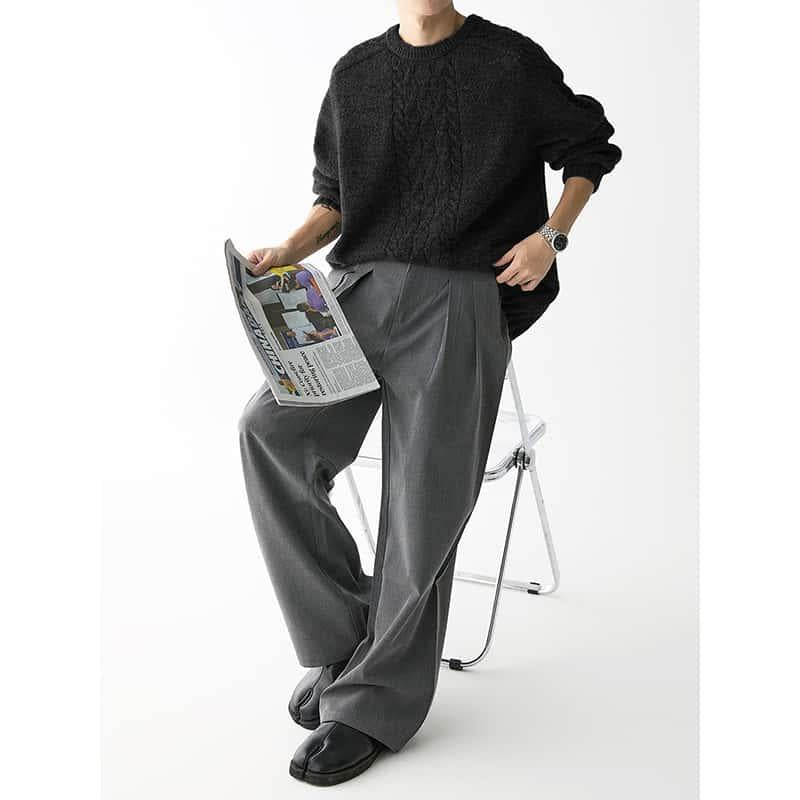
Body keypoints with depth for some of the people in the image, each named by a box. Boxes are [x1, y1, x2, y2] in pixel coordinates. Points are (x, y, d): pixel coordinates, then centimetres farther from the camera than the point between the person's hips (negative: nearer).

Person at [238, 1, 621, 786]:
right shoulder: (356, 72, 16)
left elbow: (590, 148, 16)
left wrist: (551, 234, 0)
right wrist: (291, 249, -1)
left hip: (462, 301, -3)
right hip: (361, 287, 4)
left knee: (424, 502, -6)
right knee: (271, 427, -19)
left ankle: (373, 705, 8)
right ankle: (338, 640, -4)